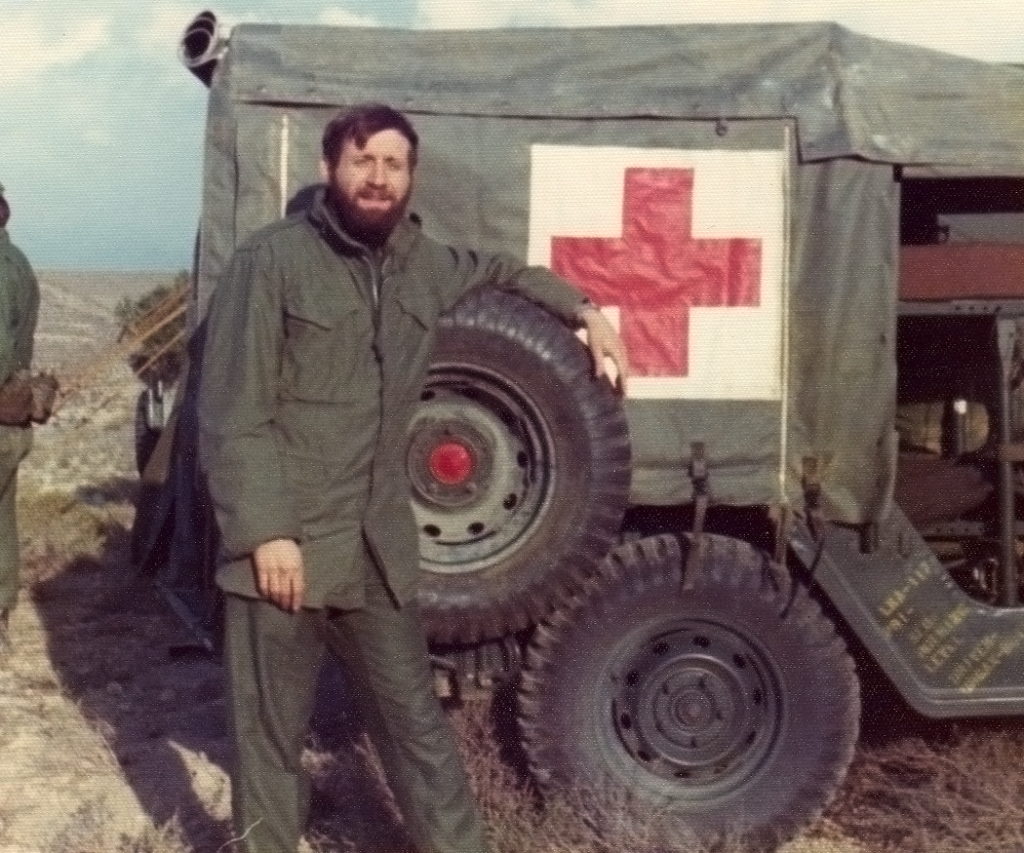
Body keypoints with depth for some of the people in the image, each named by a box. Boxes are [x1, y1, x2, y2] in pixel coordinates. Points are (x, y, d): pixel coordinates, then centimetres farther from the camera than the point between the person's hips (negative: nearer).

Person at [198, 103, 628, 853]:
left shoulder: (424, 265, 10)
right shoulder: (272, 261, -7)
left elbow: (502, 272, 33)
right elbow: (232, 413, -11)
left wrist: (584, 312, 22)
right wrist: (266, 531, -17)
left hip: (378, 551, 4)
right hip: (285, 548, -4)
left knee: (418, 725, 12)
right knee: (270, 740, 9)